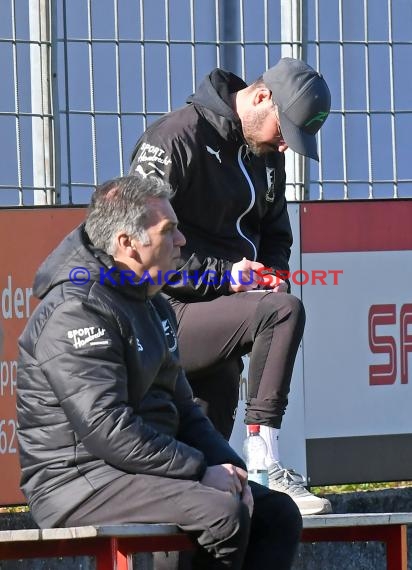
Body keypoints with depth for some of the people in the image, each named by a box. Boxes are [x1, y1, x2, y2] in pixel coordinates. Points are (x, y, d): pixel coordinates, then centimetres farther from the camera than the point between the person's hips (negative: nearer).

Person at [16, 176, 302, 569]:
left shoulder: (153, 306, 18)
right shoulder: (76, 311, -16)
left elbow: (181, 407, 23)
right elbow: (106, 429, -24)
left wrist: (227, 466, 4)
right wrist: (201, 470, -19)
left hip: (149, 469, 10)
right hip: (79, 482, -10)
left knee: (278, 513, -2)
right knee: (223, 512, -29)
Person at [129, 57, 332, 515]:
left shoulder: (265, 153, 15)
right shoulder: (175, 139, -13)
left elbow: (275, 233, 27)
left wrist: (273, 272, 3)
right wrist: (224, 275, -18)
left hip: (213, 321, 9)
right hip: (170, 316, -9)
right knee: (284, 312, -28)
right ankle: (264, 467, -28)